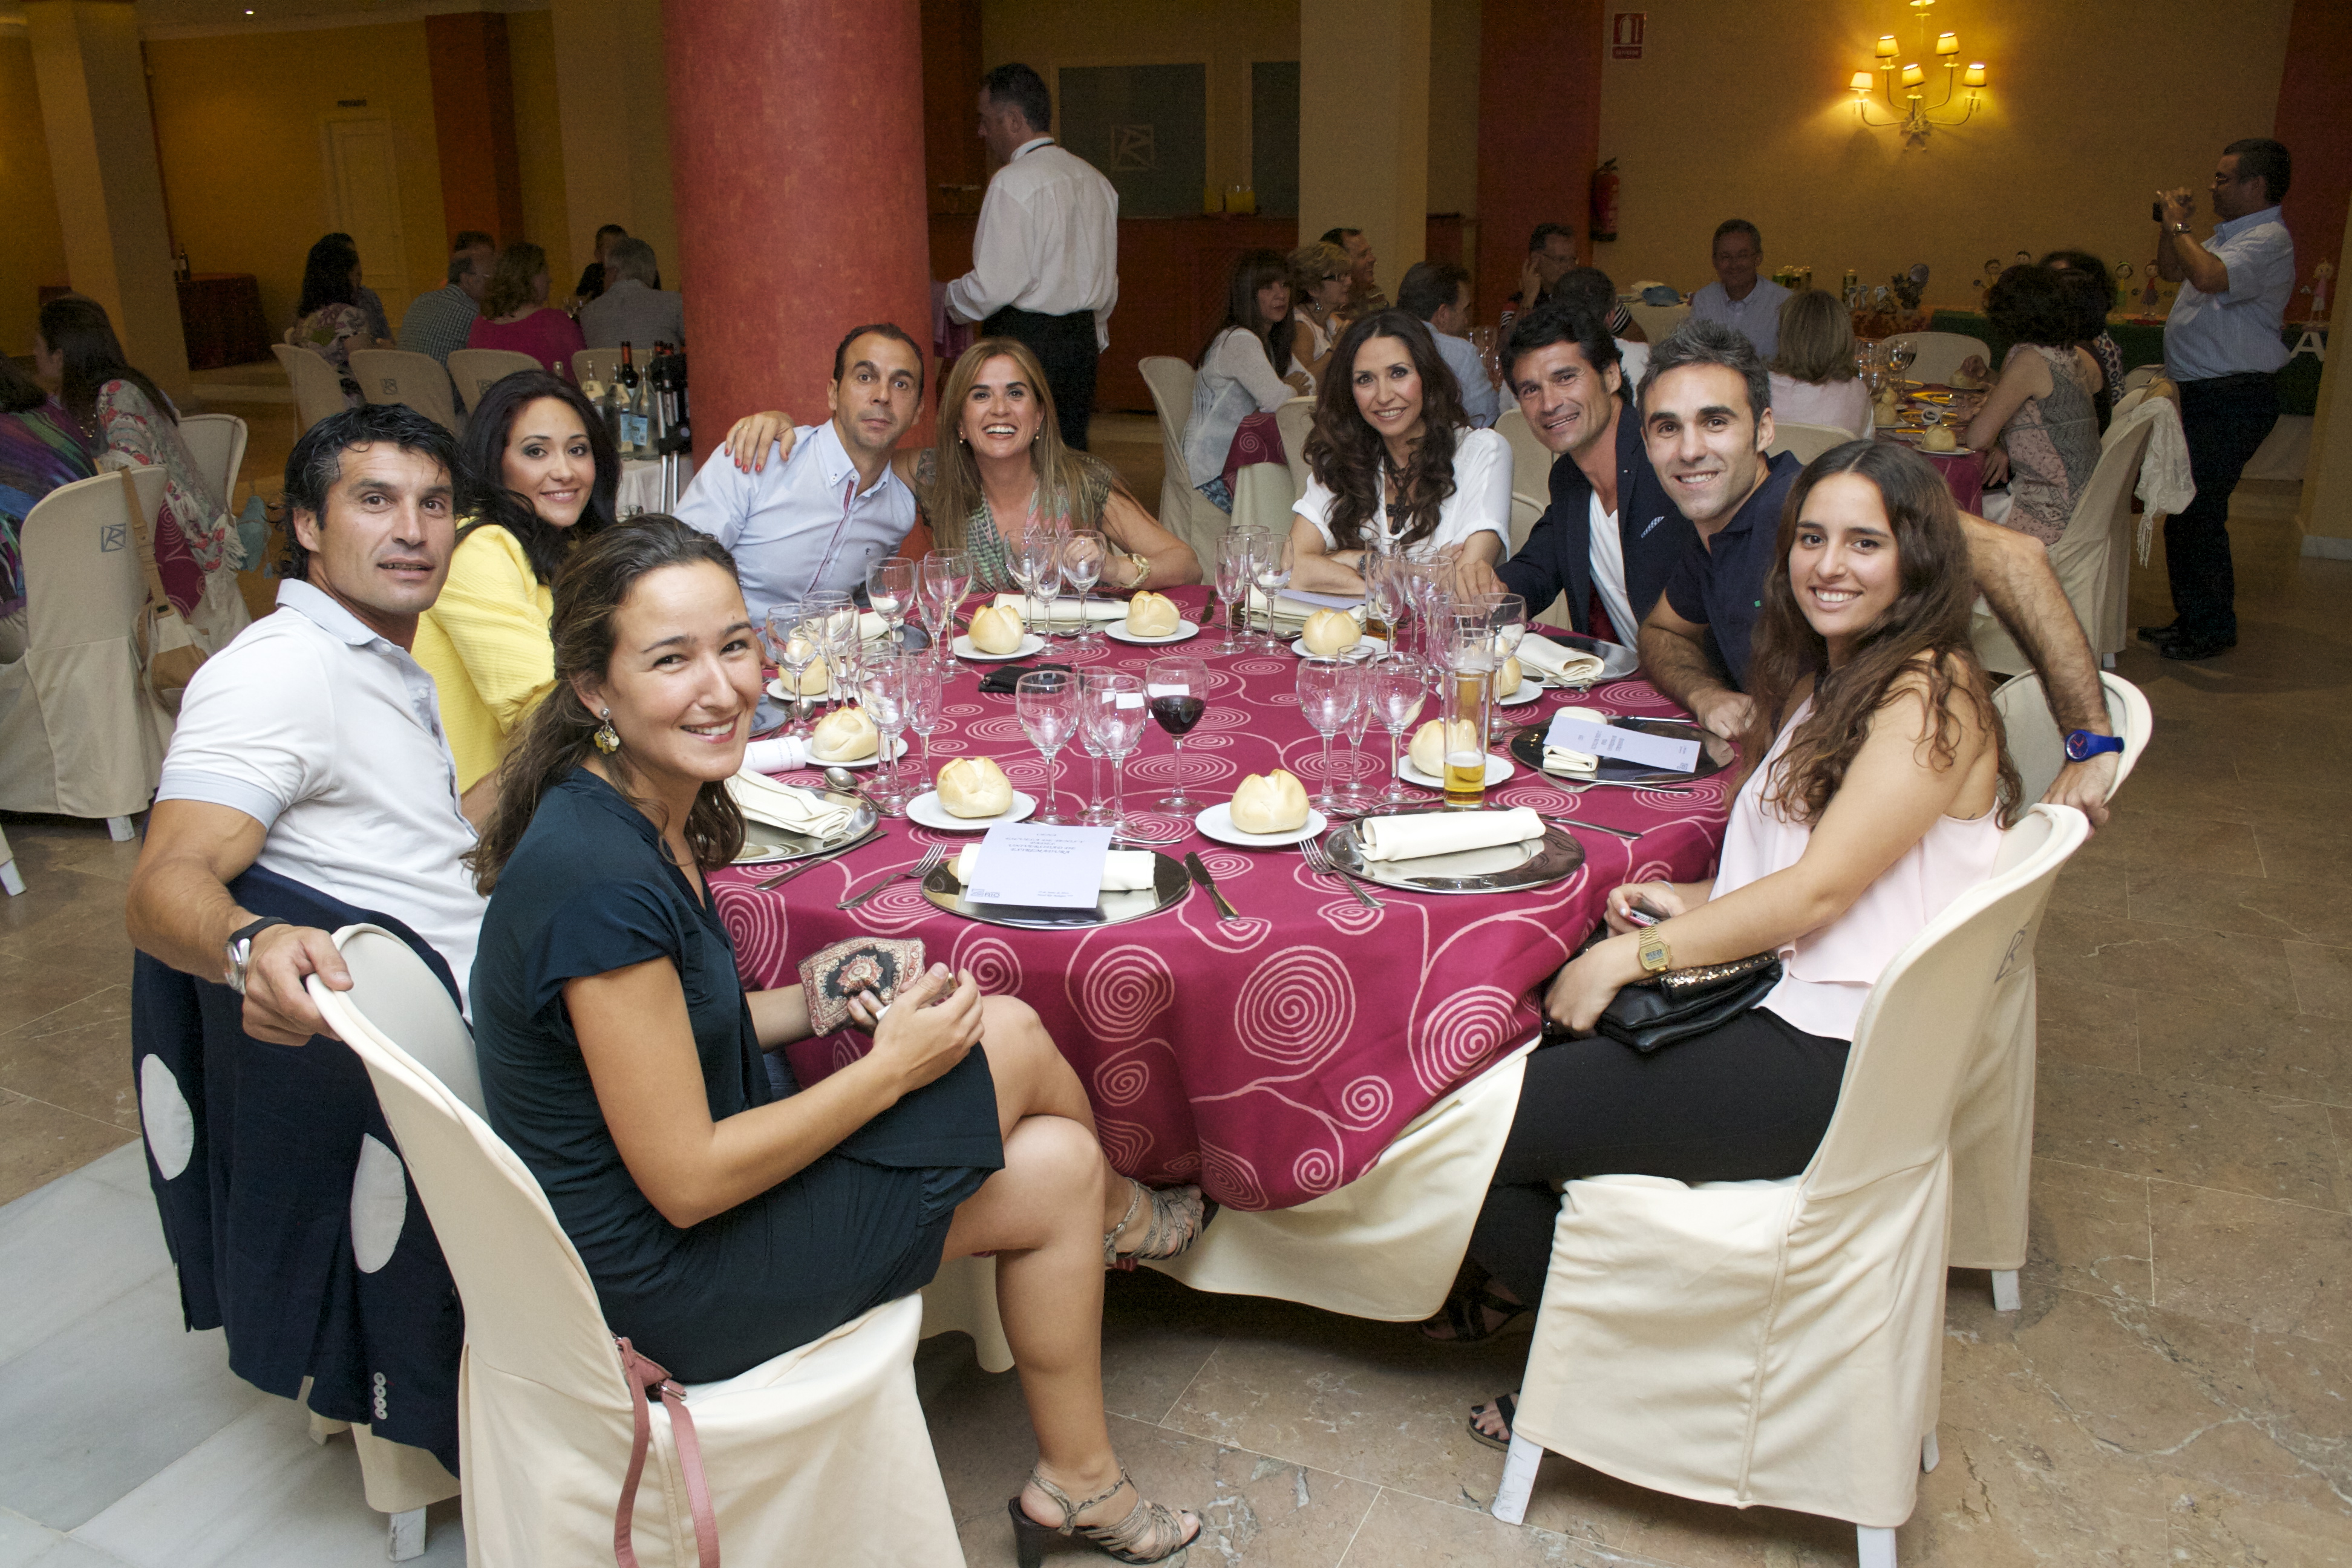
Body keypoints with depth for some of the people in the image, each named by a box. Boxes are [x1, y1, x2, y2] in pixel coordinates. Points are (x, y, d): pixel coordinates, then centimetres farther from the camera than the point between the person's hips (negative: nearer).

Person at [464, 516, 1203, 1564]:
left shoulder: (653, 811, -1)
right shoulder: (602, 884, -31)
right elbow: (687, 1184, -25)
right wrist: (893, 1066, -16)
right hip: (659, 1284, -8)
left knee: (1058, 1162, 3)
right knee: (1013, 1042, -7)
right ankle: (1116, 1213, 23)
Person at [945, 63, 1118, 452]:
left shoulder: (1013, 182, -12)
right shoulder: (1095, 179, 13)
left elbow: (995, 286, -17)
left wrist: (942, 299, 0)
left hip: (1024, 337, -8)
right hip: (1084, 339, 8)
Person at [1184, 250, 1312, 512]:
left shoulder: (1268, 341, 16)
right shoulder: (1239, 342, -17)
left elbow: (1308, 382, 21)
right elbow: (1275, 401, -25)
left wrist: (1288, 389, -3)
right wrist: (1291, 389, -2)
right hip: (1216, 474, -9)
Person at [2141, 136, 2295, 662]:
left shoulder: (2269, 241, -15)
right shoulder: (2232, 235, 18)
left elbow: (2209, 276, -33)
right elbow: (2172, 271, 31)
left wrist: (2178, 225, -19)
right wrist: (2171, 224, 14)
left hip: (2234, 399, -10)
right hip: (2209, 396, 10)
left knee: (2196, 512, -9)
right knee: (2185, 510, 13)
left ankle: (2212, 629, 0)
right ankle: (2192, 619, 23)